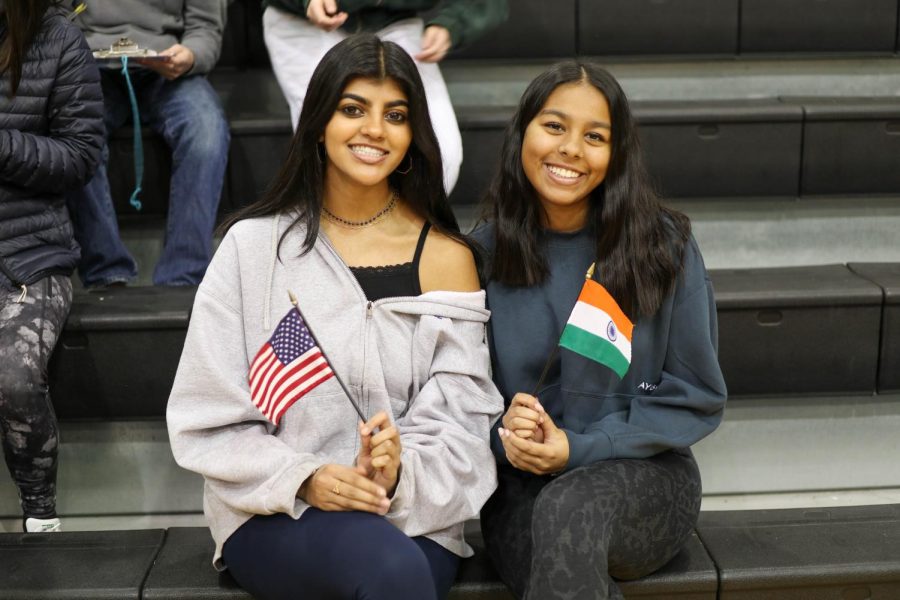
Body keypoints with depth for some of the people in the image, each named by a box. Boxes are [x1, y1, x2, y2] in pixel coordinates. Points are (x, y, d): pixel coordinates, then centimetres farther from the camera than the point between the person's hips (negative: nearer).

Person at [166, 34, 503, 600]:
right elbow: (210, 418, -1)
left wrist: (400, 475, -22)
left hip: (416, 516, 2)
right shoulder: (254, 245, 0)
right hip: (275, 516, -1)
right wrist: (304, 479, -16)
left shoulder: (446, 257, 3)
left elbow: (461, 420, -2)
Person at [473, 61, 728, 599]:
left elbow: (695, 397, -2)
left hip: (642, 474, -1)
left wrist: (580, 450, -13)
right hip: (519, 485, 2)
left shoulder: (663, 246, -6)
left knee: (568, 510, -35)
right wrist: (501, 431, -15)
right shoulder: (486, 253, -1)